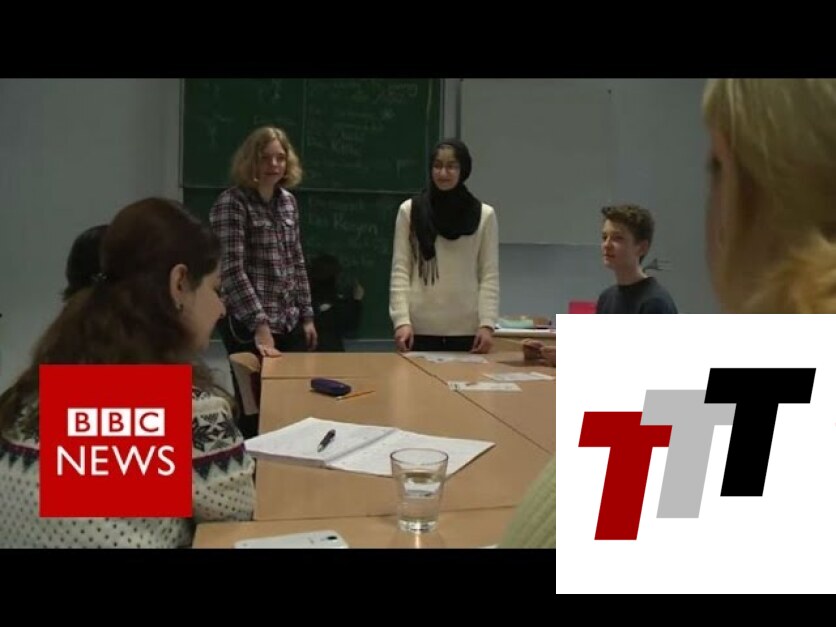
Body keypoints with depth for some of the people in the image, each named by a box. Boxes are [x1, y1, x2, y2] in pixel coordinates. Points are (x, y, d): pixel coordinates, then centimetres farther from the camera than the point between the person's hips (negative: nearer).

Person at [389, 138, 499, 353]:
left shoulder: (484, 215, 5)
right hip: (420, 328, 0)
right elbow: (400, 271, 1)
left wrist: (487, 323, -7)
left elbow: (489, 275, 3)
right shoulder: (409, 211, 4)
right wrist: (401, 320, -9)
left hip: (467, 330, 0)